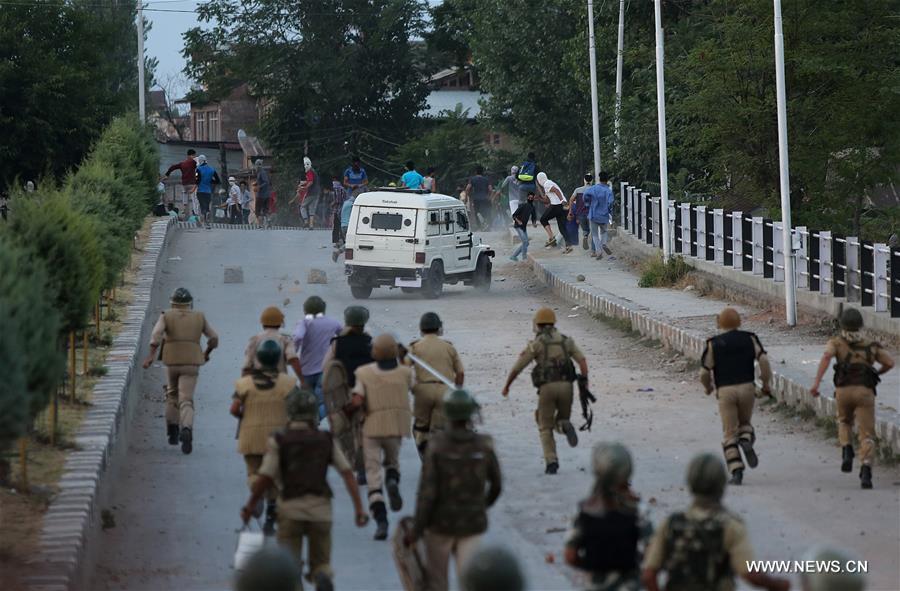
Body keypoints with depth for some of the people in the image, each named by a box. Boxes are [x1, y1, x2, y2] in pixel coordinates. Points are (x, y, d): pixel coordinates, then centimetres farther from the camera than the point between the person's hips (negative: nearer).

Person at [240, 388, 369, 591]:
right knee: (321, 562, 13)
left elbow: (265, 478, -6)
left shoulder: (279, 441, -2)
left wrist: (249, 506, 7)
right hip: (321, 506, 2)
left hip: (290, 506, -2)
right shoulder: (326, 440, 6)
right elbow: (347, 473, 0)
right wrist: (359, 507, 0)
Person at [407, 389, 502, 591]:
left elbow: (427, 491, -16)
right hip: (473, 523, 2)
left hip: (440, 522, -1)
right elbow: (496, 485, 7)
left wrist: (417, 529, -9)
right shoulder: (484, 446, -6)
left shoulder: (437, 446, -15)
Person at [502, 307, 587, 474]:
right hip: (566, 385, 3)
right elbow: (582, 360, 0)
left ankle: (551, 461, -9)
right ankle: (565, 426, -18)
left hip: (547, 387, -3)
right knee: (562, 420, 21)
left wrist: (507, 386, 19)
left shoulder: (537, 344, 4)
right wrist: (585, 382, -5)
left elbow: (517, 368, 5)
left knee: (545, 428, 9)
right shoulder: (566, 340, 15)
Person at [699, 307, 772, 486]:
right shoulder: (749, 339, 6)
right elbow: (763, 360, -6)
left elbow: (704, 372, 1)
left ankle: (736, 471, -9)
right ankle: (746, 440, -9)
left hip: (725, 391, -2)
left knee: (730, 433, 4)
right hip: (747, 388, 2)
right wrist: (766, 383, 5)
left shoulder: (713, 344, 1)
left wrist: (708, 387, 22)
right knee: (745, 422, 25)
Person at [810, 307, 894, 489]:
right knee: (867, 435, -3)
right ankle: (866, 470, -27)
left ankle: (847, 450, 3)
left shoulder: (836, 342, 15)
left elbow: (827, 356, -7)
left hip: (843, 391, 0)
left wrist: (816, 382, -15)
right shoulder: (871, 345, 20)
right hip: (865, 391, 0)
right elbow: (889, 363, 11)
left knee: (844, 422, 31)